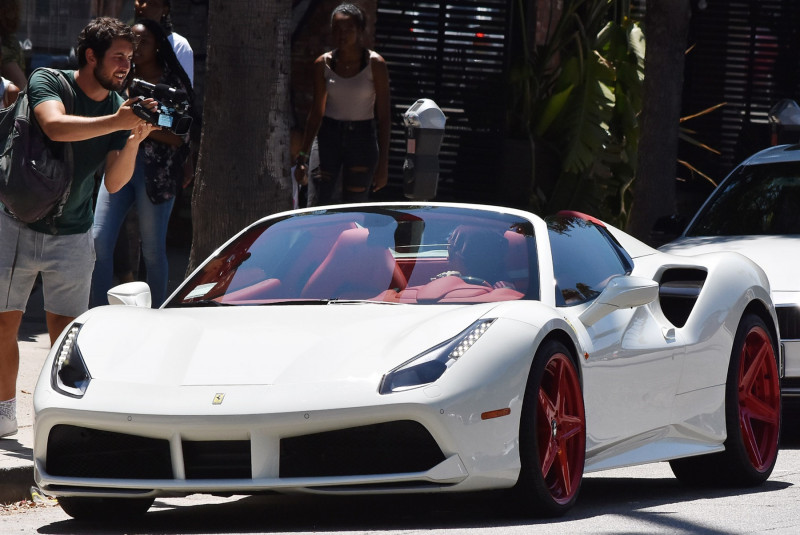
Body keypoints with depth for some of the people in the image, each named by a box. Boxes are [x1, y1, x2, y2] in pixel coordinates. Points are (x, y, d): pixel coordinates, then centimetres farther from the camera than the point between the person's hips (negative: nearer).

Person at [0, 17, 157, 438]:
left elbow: (113, 182, -4)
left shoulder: (119, 108, 1)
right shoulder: (48, 83, -11)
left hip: (71, 235, 2)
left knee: (65, 328, -2)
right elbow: (55, 126, -33)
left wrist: (134, 141, -21)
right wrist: (117, 123, -39)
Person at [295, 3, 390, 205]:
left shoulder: (374, 64, -6)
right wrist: (303, 156, 2)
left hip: (362, 137, -2)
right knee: (318, 205, -9)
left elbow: (383, 117, -4)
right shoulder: (323, 64, 1)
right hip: (329, 136, 2)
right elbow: (316, 113, 6)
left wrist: (383, 163, -8)